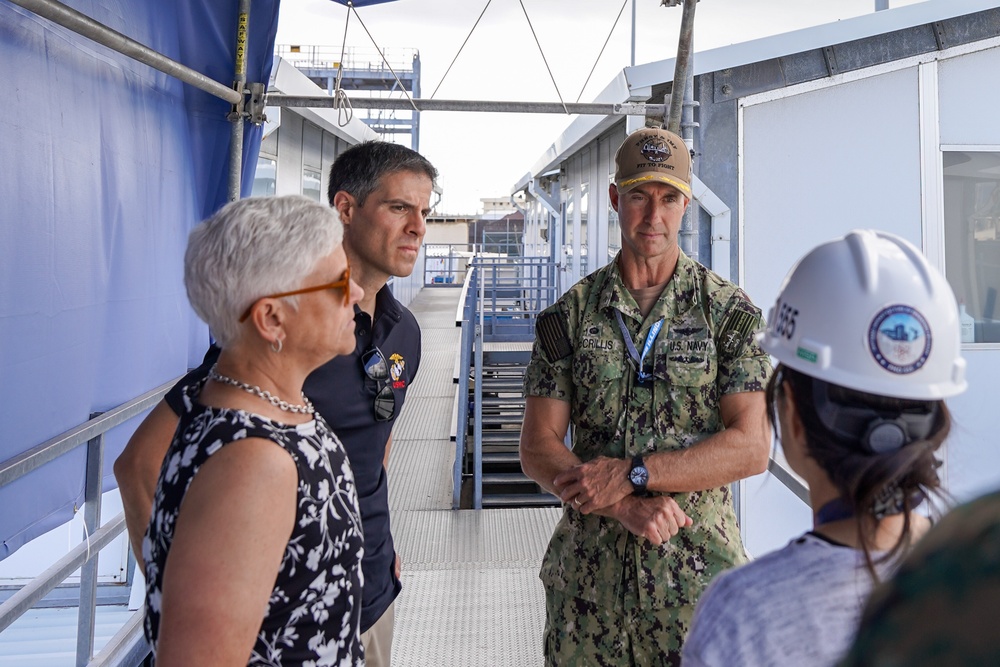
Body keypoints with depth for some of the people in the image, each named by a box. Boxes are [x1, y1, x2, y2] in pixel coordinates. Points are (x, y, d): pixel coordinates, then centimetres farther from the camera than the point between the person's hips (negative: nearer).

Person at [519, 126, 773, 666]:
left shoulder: (729, 311, -2)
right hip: (588, 568, 2)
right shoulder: (569, 315, 2)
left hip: (699, 566, -1)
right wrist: (625, 506, -16)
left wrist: (632, 474, -17)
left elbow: (751, 448, -9)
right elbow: (537, 449, -2)